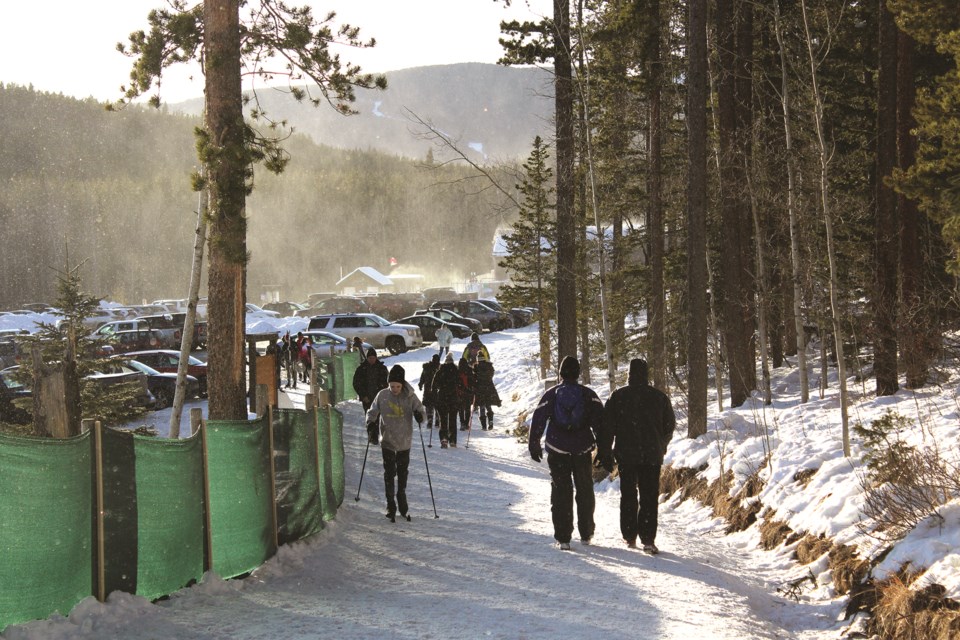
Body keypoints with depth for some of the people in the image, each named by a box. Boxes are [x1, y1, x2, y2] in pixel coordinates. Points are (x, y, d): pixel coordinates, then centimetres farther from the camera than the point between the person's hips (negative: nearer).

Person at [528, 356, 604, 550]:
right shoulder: (588, 394, 0)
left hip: (557, 451, 0)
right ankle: (586, 534, 23)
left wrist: (534, 445, 7)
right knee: (585, 491, 16)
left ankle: (563, 538, -1)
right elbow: (599, 420, -4)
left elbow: (538, 419, -1)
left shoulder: (551, 394, 0)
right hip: (583, 450, 0)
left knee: (561, 492, 4)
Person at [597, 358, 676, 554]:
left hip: (626, 455, 0)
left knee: (628, 496, 11)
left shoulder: (618, 396, -4)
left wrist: (604, 453, 4)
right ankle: (648, 539, -8)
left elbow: (606, 427, -3)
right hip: (652, 455, 0)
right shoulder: (659, 397, 1)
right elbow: (670, 425, 11)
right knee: (649, 497, 1)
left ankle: (630, 537, 12)